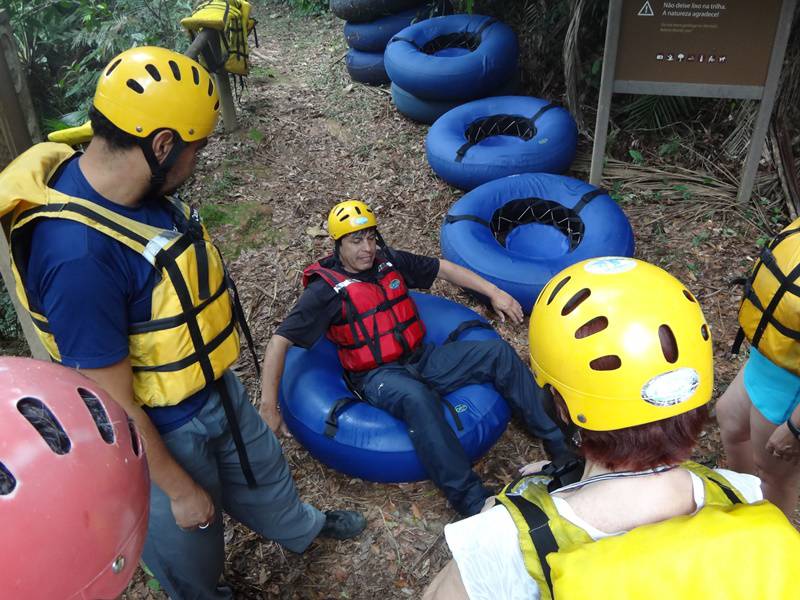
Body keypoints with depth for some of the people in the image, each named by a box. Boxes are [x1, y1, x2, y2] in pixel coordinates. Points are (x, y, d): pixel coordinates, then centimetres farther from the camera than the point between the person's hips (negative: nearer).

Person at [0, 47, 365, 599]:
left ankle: (302, 528, 64)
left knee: (262, 471, 34)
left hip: (217, 388, 8)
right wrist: (180, 489, -15)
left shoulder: (139, 189, -11)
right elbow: (113, 405, -28)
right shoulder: (78, 254, -38)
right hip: (162, 435, -8)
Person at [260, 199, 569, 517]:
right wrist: (269, 407, -19)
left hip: (422, 358, 6)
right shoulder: (326, 289, -9)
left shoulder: (389, 261, 8)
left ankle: (559, 443, -3)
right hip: (378, 376, -6)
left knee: (498, 353, -9)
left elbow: (444, 268, 17)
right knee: (417, 398, -40)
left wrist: (494, 293, 10)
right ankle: (473, 502, -37)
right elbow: (280, 341, -12)